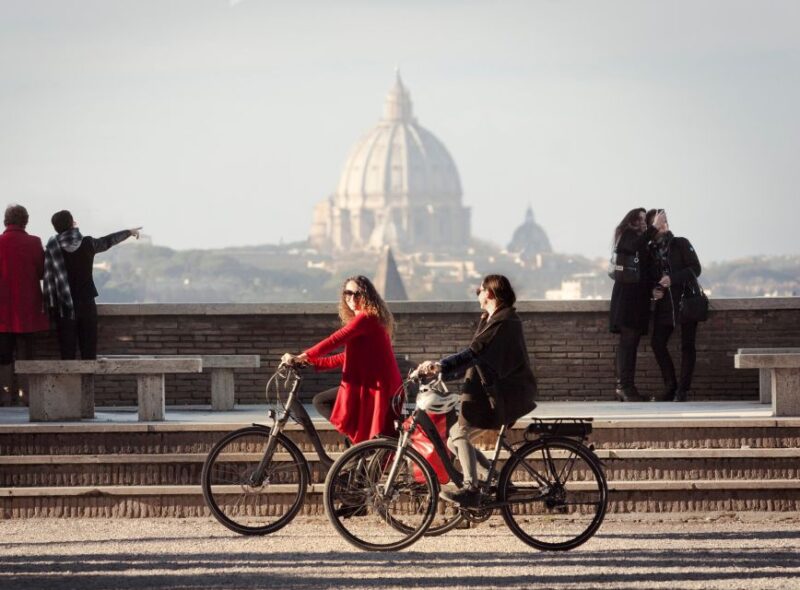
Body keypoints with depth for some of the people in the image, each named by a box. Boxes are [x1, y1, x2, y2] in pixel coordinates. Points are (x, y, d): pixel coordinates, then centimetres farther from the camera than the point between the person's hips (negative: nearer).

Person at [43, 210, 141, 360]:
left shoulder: (52, 248, -7)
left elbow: (48, 279, -8)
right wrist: (129, 232, 35)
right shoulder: (87, 243, -1)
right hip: (87, 305, 1)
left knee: (68, 353, 0)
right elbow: (109, 241, 17)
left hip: (64, 307, -1)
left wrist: (51, 305, -2)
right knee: (89, 352, 6)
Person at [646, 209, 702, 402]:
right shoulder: (650, 250, 9)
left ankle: (683, 389, 1)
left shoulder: (681, 244, 0)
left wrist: (672, 279, -18)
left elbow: (695, 269, -7)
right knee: (657, 343, -3)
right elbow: (649, 277, 16)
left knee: (687, 345, -3)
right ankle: (670, 387, 7)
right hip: (664, 304, 4)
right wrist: (653, 290, -6)